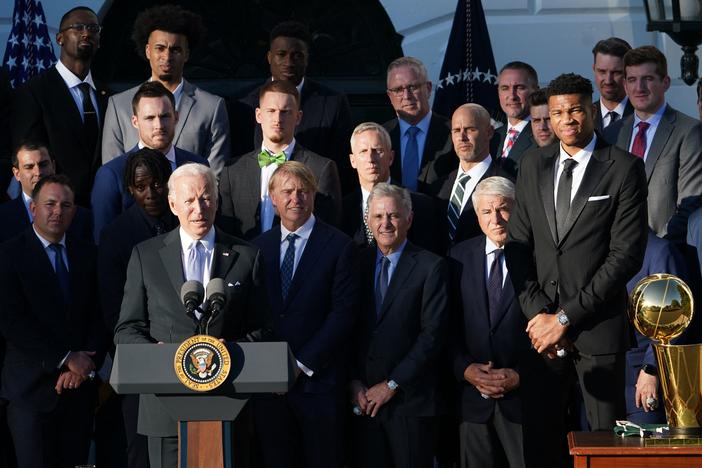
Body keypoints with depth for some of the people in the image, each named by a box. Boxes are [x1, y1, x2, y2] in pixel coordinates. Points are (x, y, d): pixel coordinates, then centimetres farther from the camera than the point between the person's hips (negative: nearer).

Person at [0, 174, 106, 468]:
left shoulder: (86, 255, 13)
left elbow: (98, 317, 9)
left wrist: (85, 366, -7)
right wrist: (66, 359, -12)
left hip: (79, 387, 4)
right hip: (32, 388, -4)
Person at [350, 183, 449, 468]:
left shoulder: (430, 267, -3)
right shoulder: (358, 263, 10)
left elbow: (433, 334, -9)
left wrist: (392, 385, -11)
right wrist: (354, 382, -3)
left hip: (410, 400, -3)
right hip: (363, 401, 3)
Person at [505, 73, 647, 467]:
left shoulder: (625, 169, -1)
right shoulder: (532, 170, 13)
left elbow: (627, 254, -8)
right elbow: (518, 248, 11)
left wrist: (566, 317, -10)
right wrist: (537, 313, -4)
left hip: (598, 327, -4)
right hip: (541, 329, 4)